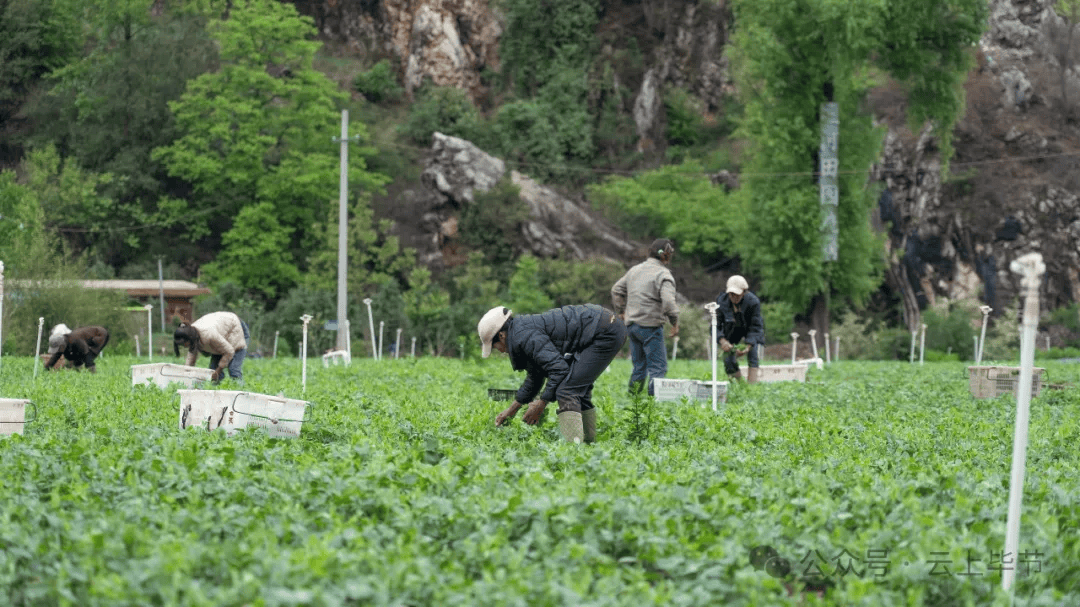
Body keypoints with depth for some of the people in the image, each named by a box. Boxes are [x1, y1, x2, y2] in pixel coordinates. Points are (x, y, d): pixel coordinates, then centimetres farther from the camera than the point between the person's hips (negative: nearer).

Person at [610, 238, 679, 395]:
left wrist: (621, 312, 28)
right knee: (658, 367, -4)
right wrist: (675, 322, -12)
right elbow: (668, 300, -22)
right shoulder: (663, 274, -10)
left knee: (639, 366, 16)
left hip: (631, 324, 7)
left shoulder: (635, 270, 14)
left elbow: (616, 290, 21)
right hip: (650, 326, -7)